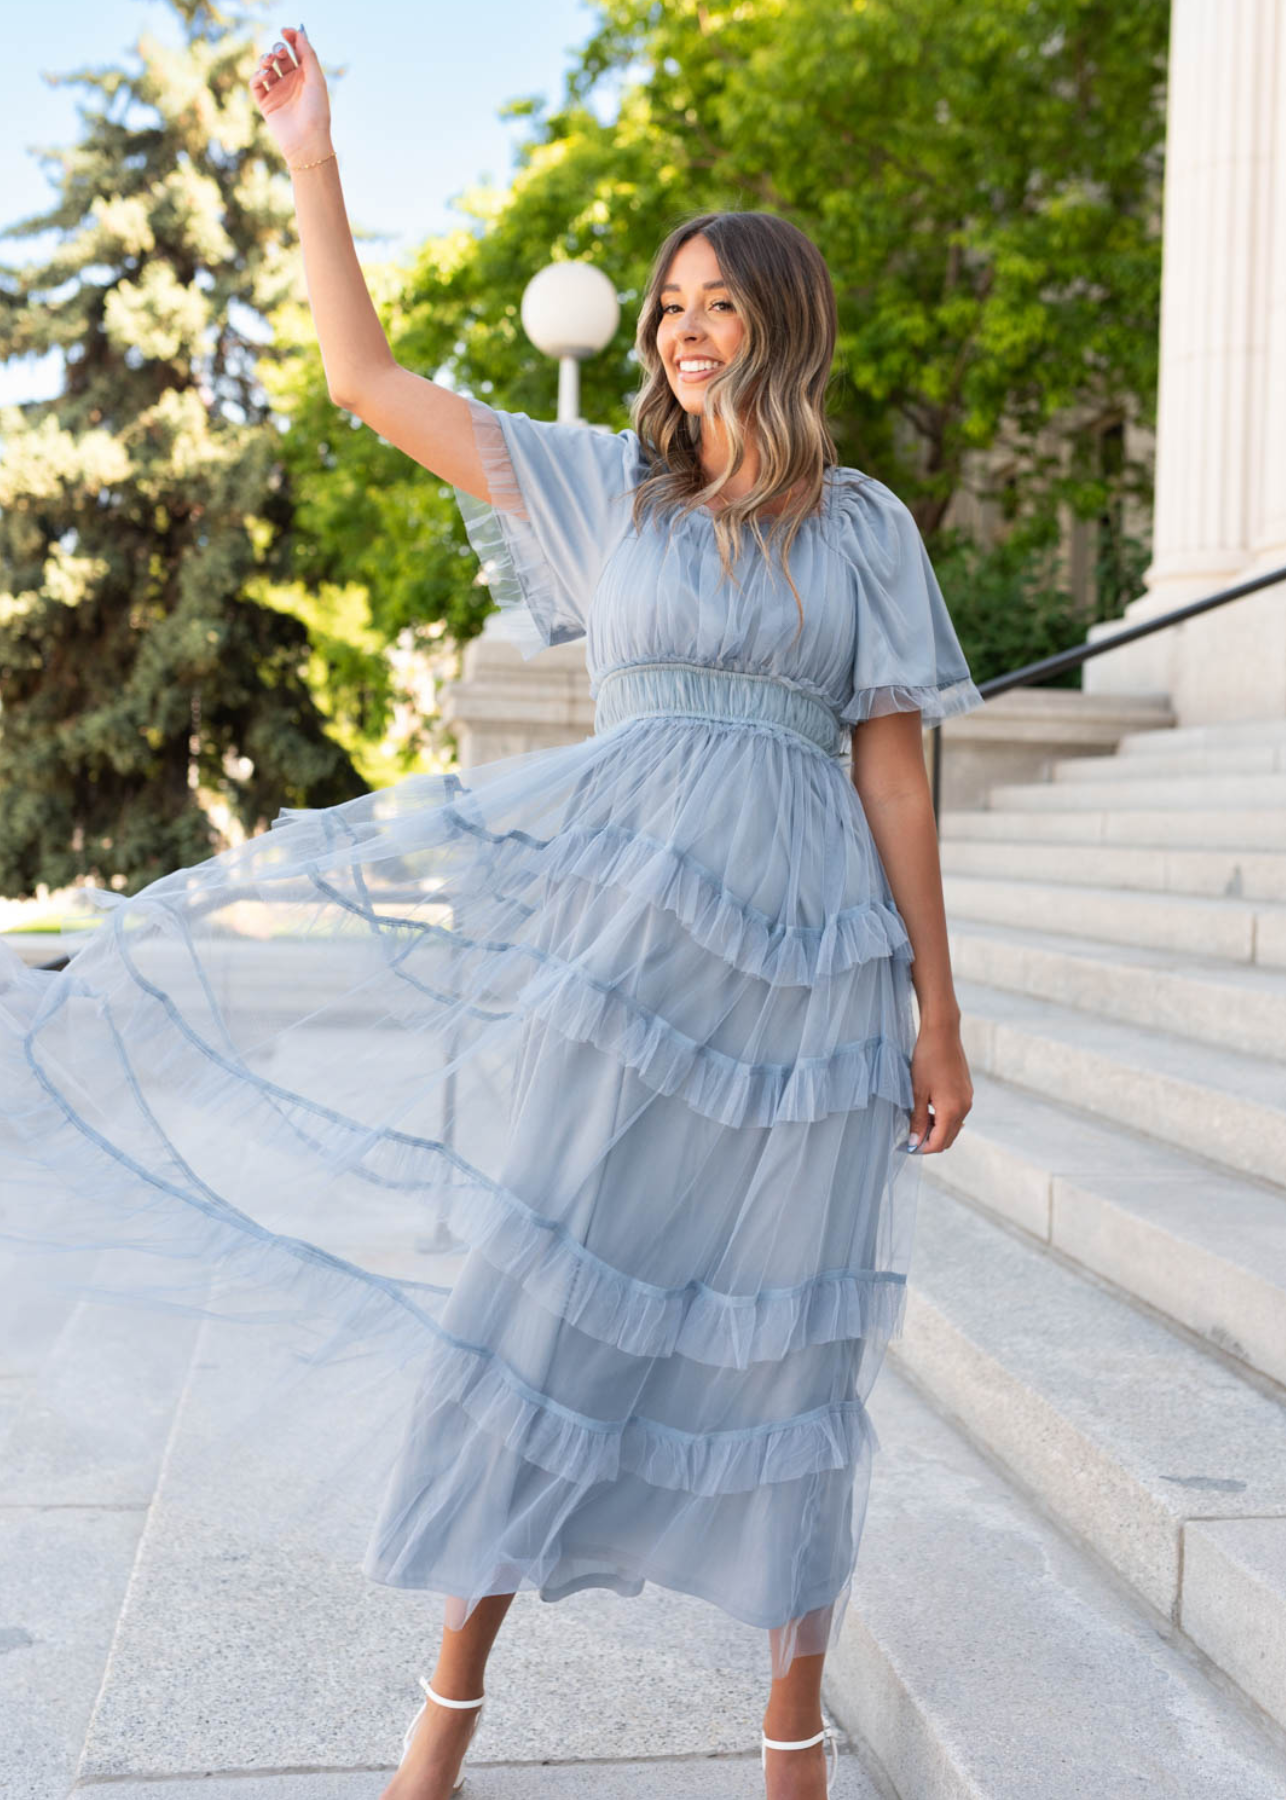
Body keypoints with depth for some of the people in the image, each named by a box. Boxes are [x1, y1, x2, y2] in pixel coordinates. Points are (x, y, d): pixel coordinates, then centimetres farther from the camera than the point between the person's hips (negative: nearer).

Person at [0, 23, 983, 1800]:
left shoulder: (863, 526, 8)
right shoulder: (604, 488, 12)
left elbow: (895, 770, 5)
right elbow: (368, 378, 10)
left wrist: (939, 1010, 2)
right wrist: (311, 160, 7)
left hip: (800, 945, -1)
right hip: (614, 903, 1)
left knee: (781, 1332, 6)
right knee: (539, 1279, 2)